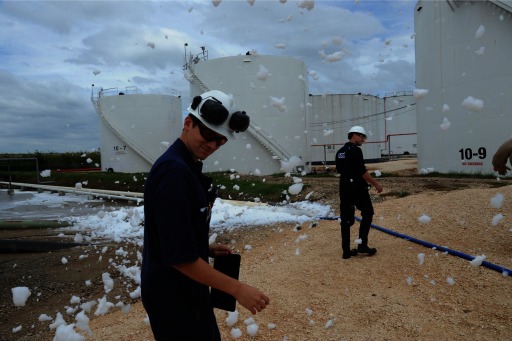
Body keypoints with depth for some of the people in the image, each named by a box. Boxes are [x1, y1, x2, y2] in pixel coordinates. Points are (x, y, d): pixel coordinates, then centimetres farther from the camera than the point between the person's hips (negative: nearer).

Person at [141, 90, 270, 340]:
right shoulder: (173, 171, -26)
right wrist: (238, 289, -23)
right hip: (172, 294, -9)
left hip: (190, 288, 9)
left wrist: (207, 250, 4)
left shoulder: (189, 166, 5)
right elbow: (179, 256, -28)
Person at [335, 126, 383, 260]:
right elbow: (362, 171, -17)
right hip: (357, 188, -7)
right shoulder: (355, 150, -12)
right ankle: (362, 245, 8)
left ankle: (346, 251, 10)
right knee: (367, 213, 10)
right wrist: (376, 184, -9)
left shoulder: (340, 152, 13)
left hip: (344, 188, 8)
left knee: (346, 219, 7)